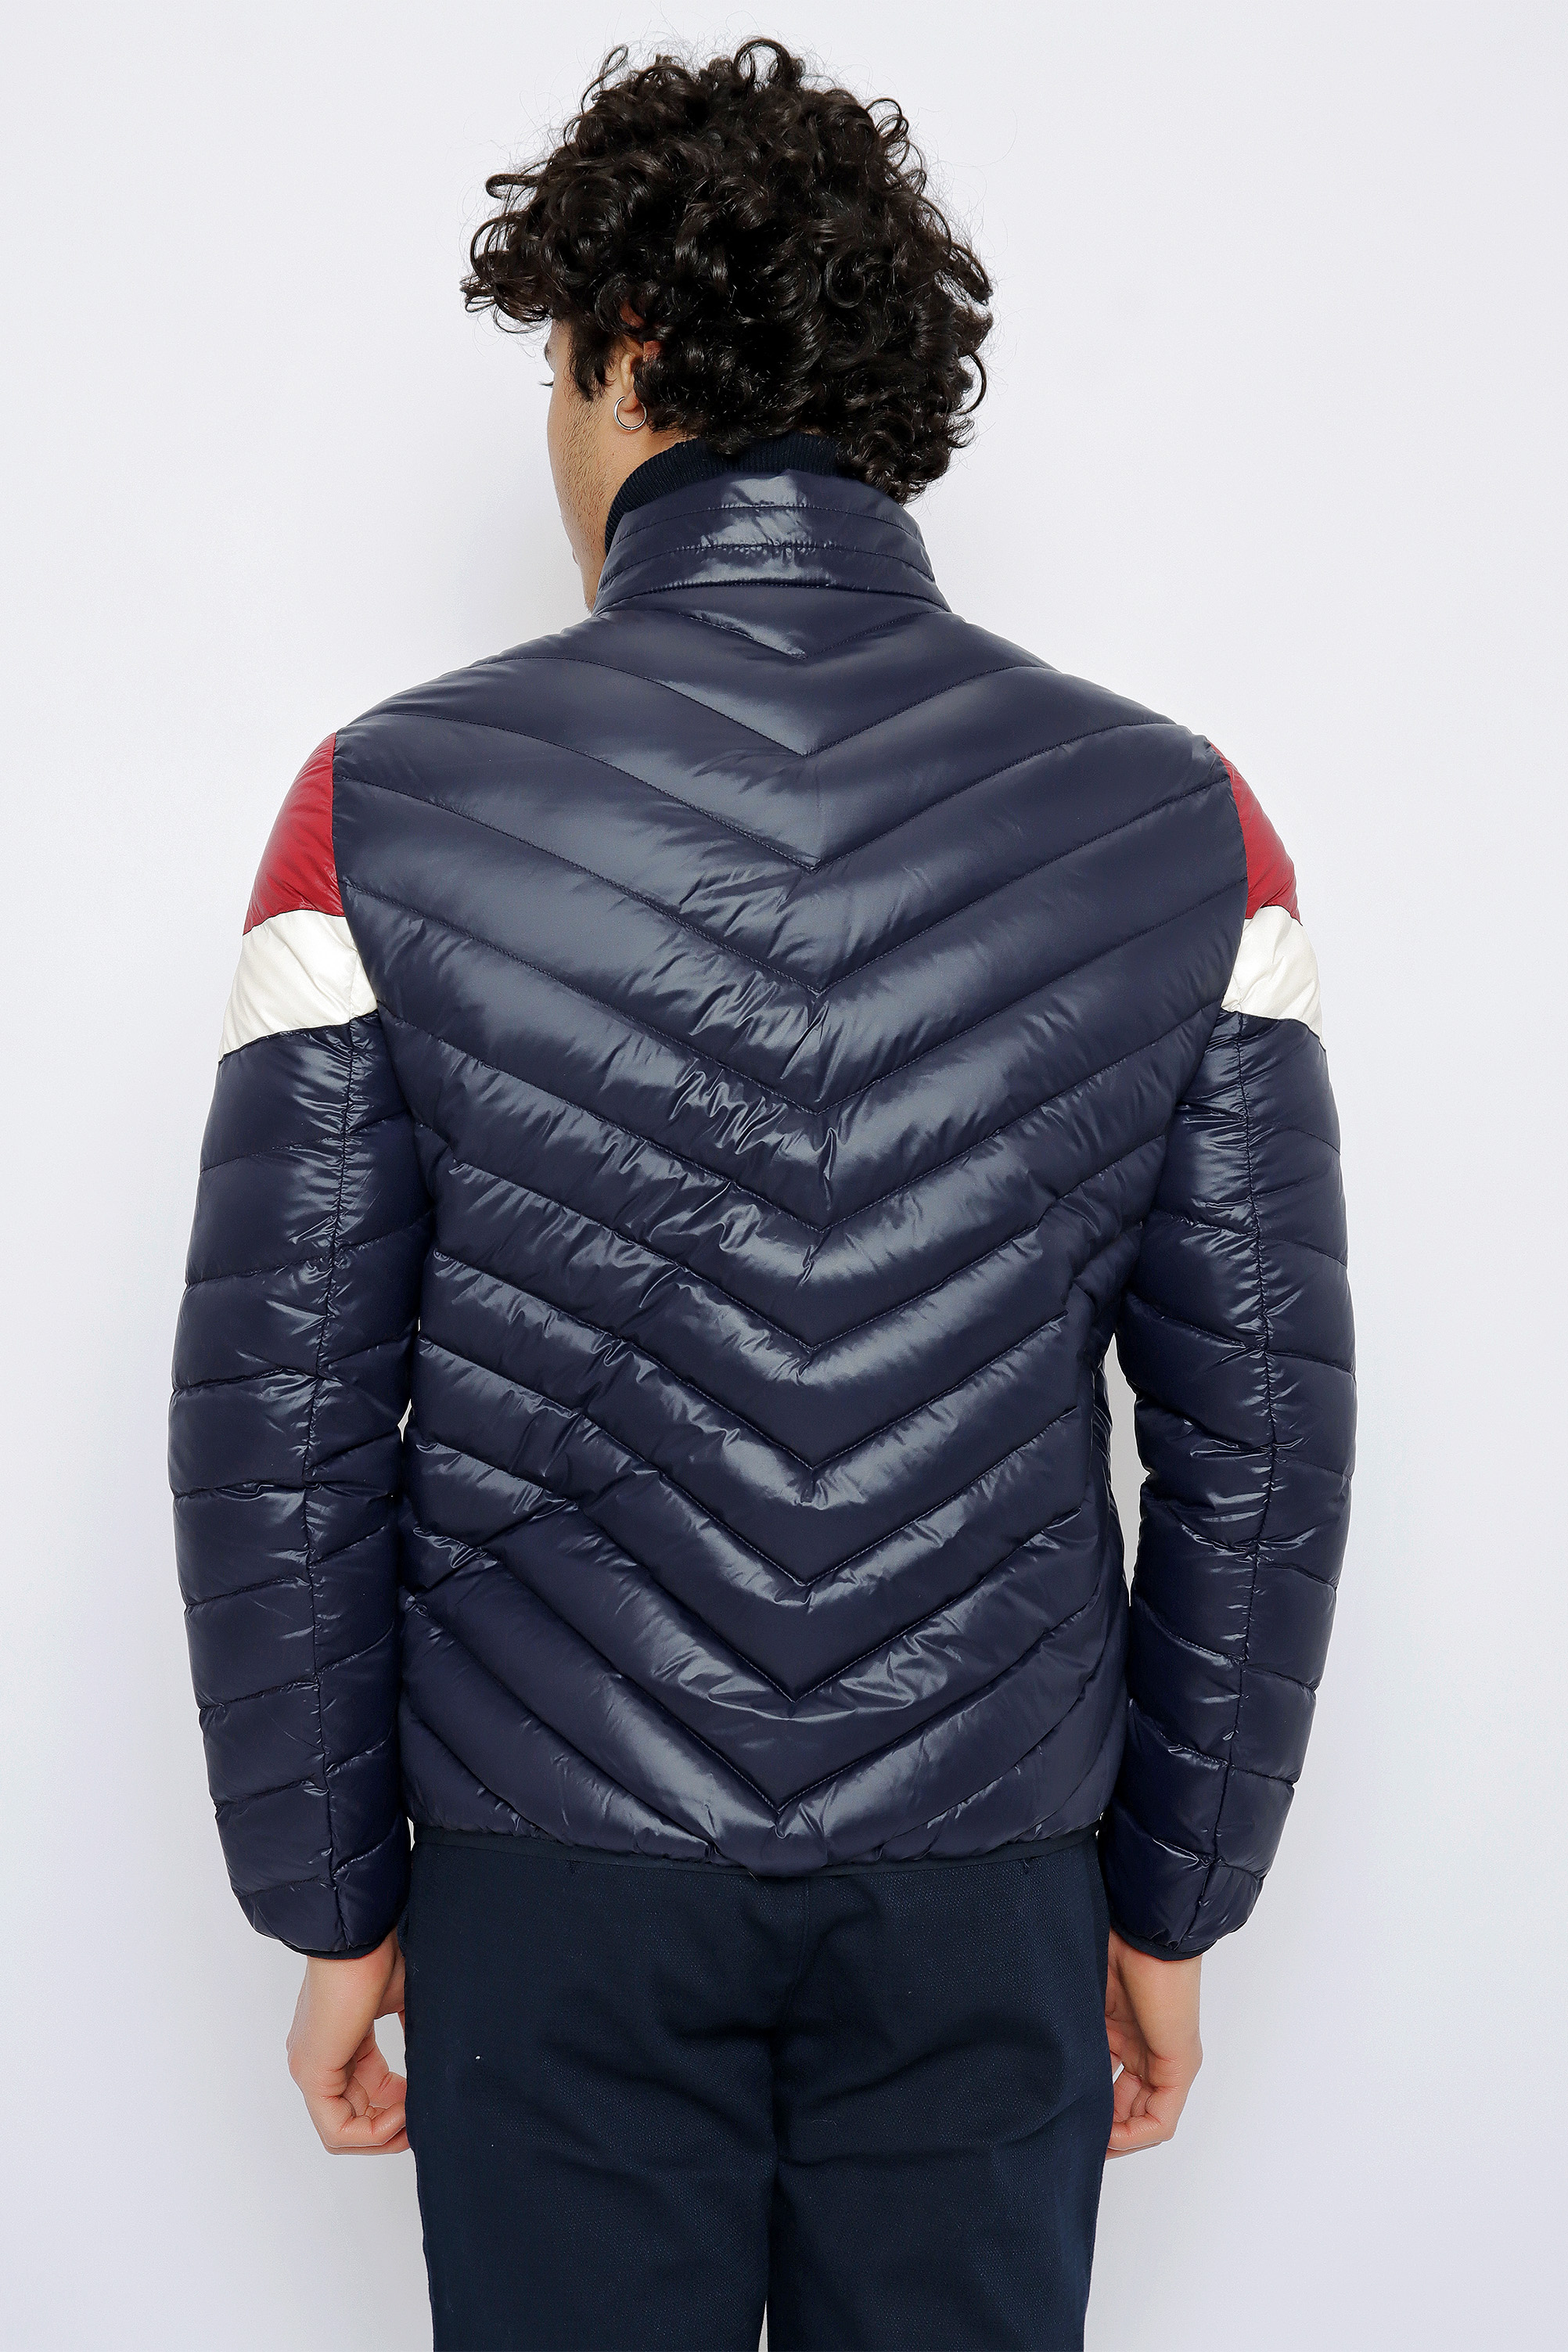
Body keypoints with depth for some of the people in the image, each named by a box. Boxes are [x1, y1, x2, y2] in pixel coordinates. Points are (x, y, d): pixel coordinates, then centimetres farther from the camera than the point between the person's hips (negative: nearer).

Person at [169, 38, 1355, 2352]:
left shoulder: (388, 809, -10)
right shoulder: (1180, 827, -6)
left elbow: (282, 1421, -8)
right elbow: (1259, 1428, -4)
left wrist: (331, 1905, 4)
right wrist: (1173, 1901, 7)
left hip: (555, 1890, -1)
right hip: (989, 1891, 2)